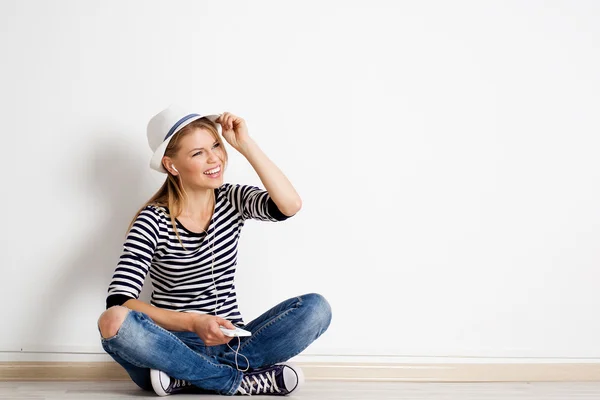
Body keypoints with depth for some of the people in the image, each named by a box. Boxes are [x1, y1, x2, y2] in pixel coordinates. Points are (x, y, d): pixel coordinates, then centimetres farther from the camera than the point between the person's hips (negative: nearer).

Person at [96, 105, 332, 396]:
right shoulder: (153, 221, -8)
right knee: (113, 321, -34)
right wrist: (193, 322, -27)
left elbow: (290, 205, -17)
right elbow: (118, 300, -17)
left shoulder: (232, 200, 2)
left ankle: (188, 378, -20)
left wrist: (245, 144, -16)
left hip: (229, 343, 3)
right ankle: (244, 381, -25)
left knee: (316, 307, -19)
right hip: (175, 345, -3)